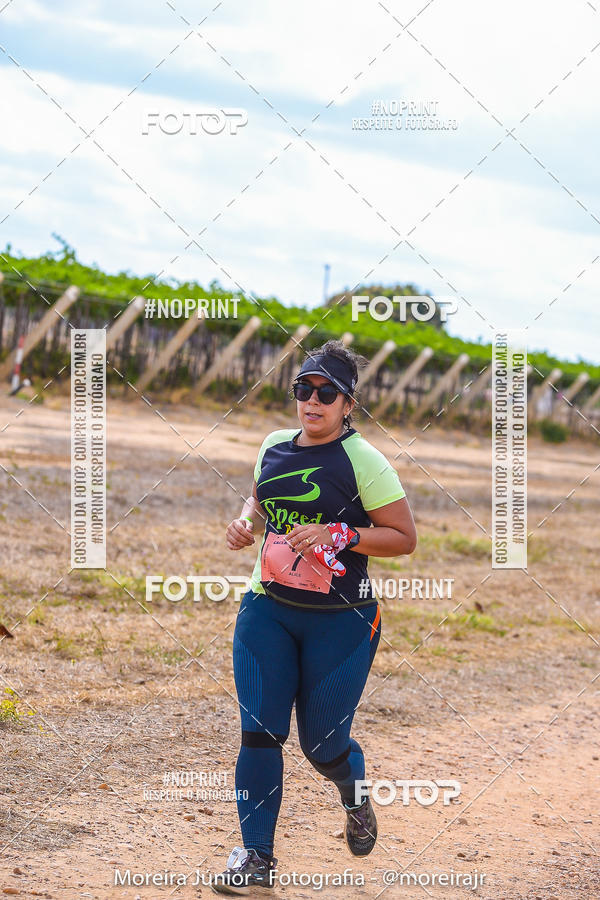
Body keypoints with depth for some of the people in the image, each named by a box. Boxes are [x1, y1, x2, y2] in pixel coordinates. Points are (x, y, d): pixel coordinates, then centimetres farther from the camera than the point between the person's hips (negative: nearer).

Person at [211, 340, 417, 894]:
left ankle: (356, 794, 38)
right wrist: (247, 524, 5)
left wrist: (340, 535, -21)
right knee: (259, 731, -5)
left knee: (323, 745, 2)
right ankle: (256, 855, 4)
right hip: (267, 612, 4)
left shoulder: (363, 460, -11)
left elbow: (405, 538, -10)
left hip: (341, 621, -4)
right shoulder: (274, 447, 6)